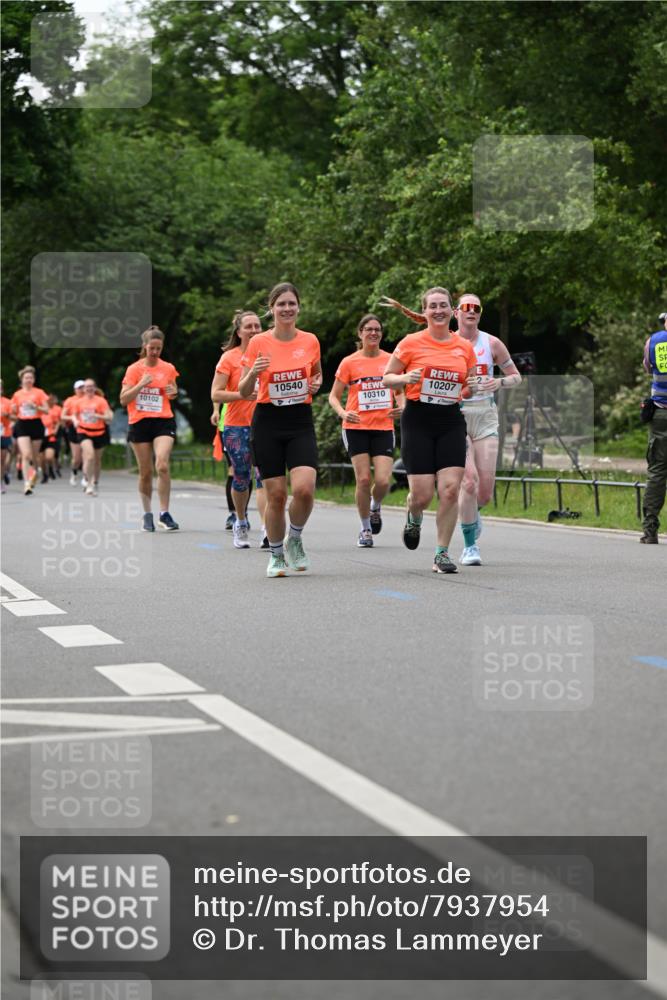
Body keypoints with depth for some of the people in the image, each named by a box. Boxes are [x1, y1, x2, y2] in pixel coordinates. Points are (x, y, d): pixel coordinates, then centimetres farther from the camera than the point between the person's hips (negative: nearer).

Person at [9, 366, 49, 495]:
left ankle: (33, 478, 33)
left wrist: (35, 406, -18)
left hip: (36, 425, 0)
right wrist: (14, 415, -7)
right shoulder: (17, 395, 6)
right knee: (26, 455, -14)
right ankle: (26, 484, -18)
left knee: (34, 456, 9)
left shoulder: (39, 393, 1)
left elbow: (46, 410, -3)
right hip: (22, 426, 0)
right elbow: (14, 413, 15)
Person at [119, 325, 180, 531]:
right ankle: (147, 514, 19)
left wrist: (173, 392, 0)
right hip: (140, 423, 0)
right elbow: (123, 400, -5)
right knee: (146, 472, 4)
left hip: (163, 422, 0)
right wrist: (141, 384, -17)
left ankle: (164, 514, -12)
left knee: (162, 465, -18)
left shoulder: (168, 368, 6)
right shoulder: (134, 369, -1)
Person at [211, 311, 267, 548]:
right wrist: (243, 394, -20)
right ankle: (240, 522, 29)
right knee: (242, 478, 4)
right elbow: (216, 395, -7)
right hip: (236, 426, -1)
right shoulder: (229, 358, -2)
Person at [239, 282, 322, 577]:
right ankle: (276, 555, 19)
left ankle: (294, 539, 10)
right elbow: (244, 392, 0)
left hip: (301, 423, 1)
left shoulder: (310, 341, 2)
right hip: (267, 423, -1)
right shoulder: (258, 343, -3)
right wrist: (253, 372, -21)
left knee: (304, 489, -18)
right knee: (276, 495, -2)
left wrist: (316, 383, -1)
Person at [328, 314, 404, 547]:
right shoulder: (349, 362, 0)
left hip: (383, 428, 1)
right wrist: (343, 413, -15)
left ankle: (376, 507, 24)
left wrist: (401, 407, -4)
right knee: (363, 479, -6)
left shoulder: (391, 360, 5)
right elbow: (334, 396, 5)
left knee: (383, 481, -10)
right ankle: (365, 529, 11)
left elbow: (400, 391, 17)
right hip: (356, 428, -1)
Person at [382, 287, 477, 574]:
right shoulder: (411, 343, 0)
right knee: (422, 494, -7)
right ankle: (414, 518, 31)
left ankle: (442, 554, 1)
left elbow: (470, 386, 20)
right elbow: (387, 378, 5)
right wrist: (405, 378, -16)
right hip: (418, 421, -2)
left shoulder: (465, 347, 9)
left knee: (450, 489, -11)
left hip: (451, 421, 2)